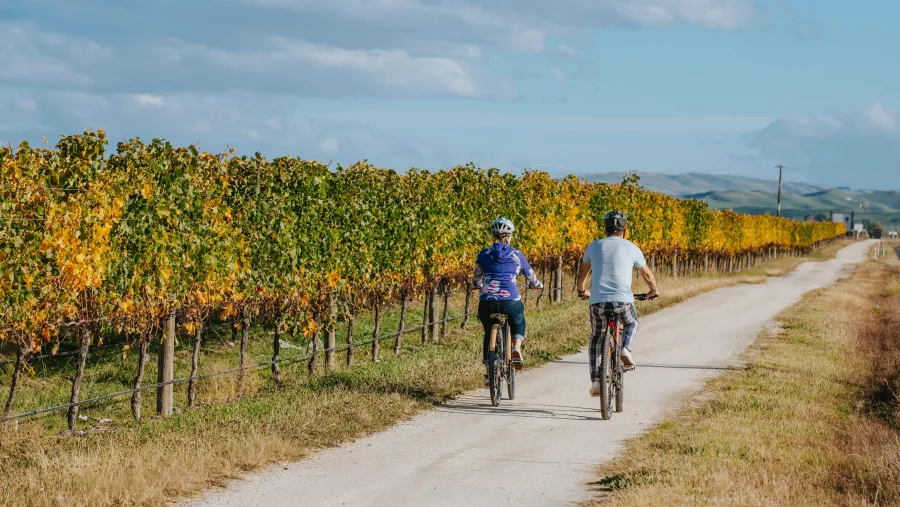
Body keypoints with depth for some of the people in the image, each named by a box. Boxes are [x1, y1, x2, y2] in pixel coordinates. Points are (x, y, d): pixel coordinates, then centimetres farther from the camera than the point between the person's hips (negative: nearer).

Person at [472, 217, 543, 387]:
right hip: (511, 301, -1)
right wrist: (538, 285, 41)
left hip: (487, 302, 1)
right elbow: (532, 279, 18)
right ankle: (517, 348, 4)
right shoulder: (517, 255, 9)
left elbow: (476, 281, 17)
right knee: (519, 323, 31)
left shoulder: (484, 254, 10)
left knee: (488, 334, 25)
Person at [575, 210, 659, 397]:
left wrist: (581, 291, 45)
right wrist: (654, 291, 40)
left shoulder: (594, 247, 12)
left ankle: (595, 382, 10)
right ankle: (626, 349, 3)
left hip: (597, 301, 1)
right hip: (623, 301, -1)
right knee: (632, 323, 32)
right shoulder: (631, 248, 8)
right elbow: (647, 275, 20)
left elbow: (582, 273, 25)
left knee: (596, 337, 22)